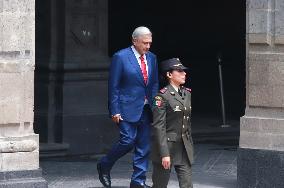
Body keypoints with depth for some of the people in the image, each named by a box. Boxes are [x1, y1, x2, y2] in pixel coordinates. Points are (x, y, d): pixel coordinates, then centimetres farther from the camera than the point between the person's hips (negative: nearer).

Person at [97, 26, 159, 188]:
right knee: (128, 141, -12)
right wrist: (115, 111, -12)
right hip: (128, 109, -6)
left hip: (146, 109, 6)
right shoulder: (121, 57, -8)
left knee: (144, 146, 4)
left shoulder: (152, 58, 11)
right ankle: (105, 166, 11)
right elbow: (114, 86, -8)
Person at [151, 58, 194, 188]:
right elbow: (158, 126, -15)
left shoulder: (187, 94, 10)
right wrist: (164, 153, -20)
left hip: (184, 148, 6)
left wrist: (190, 146, 16)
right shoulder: (162, 96, -12)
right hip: (166, 145, -6)